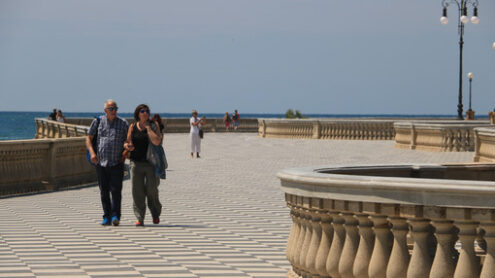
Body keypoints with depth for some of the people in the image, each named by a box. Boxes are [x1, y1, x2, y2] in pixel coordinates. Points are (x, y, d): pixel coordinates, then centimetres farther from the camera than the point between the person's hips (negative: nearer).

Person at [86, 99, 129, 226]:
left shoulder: (123, 123, 3)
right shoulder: (98, 121, 5)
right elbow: (88, 138, 7)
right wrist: (92, 153, -8)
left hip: (117, 163, -1)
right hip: (101, 162, 2)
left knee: (116, 190, -11)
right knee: (104, 191, 4)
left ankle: (115, 216, -8)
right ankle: (107, 217, 10)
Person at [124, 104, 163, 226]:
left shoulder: (154, 125, -1)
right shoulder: (133, 127, 6)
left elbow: (157, 141, -15)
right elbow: (127, 142, 9)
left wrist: (148, 127, -11)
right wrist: (127, 145, -14)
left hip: (151, 163, -2)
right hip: (136, 162, 2)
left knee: (152, 190, 0)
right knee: (137, 191, -4)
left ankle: (155, 214, 25)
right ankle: (140, 218, 0)